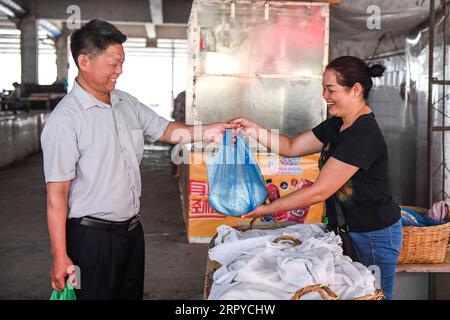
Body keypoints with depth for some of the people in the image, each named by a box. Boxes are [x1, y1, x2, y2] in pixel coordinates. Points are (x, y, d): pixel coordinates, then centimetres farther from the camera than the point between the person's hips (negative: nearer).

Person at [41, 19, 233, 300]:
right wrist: (60, 256, -17)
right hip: (92, 237, -7)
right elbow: (57, 193, -18)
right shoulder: (65, 119, -18)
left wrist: (206, 131, -3)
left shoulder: (127, 103, 5)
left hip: (132, 229, 7)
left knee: (132, 294, 20)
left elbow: (165, 130, 14)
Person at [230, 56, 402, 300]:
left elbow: (319, 192, -26)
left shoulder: (363, 136, -26)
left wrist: (269, 209, -20)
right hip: (347, 228, 9)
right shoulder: (337, 125, 3)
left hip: (374, 235, -9)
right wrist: (255, 130, -8)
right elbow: (292, 147, 6)